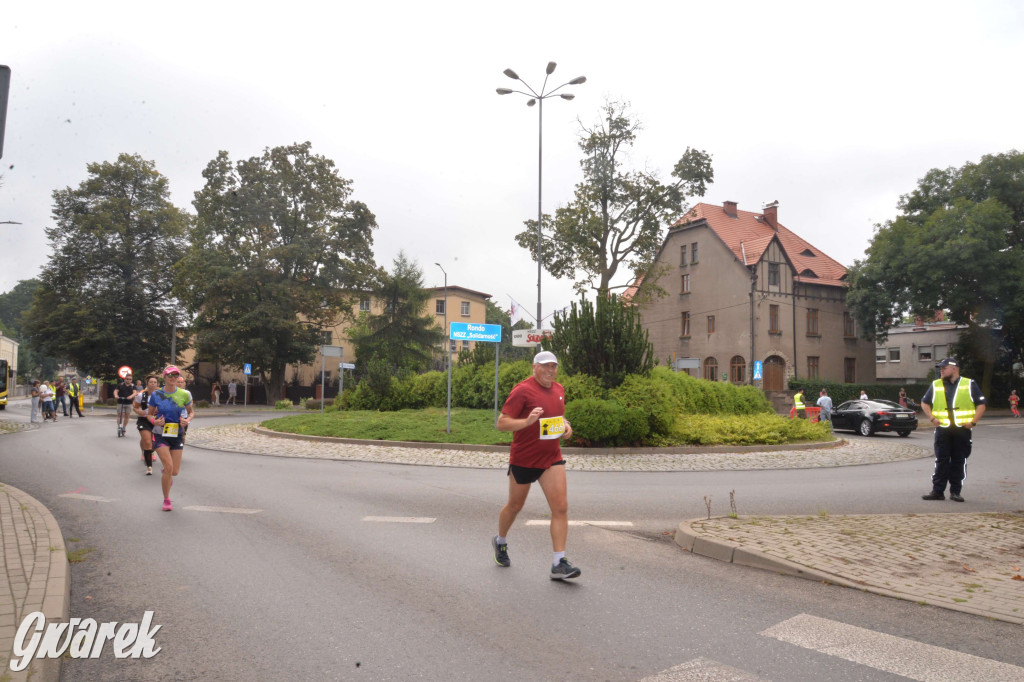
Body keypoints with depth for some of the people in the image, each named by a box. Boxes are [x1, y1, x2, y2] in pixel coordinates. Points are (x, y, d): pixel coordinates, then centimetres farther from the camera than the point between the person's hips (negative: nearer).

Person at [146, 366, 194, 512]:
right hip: (160, 435, -2)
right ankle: (166, 500, 3)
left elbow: (191, 412, 10)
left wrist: (188, 420, -12)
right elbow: (150, 414, 7)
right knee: (169, 467, -16)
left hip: (177, 435, 2)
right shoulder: (156, 395, -3)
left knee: (175, 471, 3)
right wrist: (155, 421, -14)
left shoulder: (184, 394, -2)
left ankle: (165, 477, 43)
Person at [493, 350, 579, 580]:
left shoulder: (558, 389, 7)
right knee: (515, 506, 14)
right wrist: (528, 421, -32)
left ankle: (559, 563, -3)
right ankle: (500, 542, 42)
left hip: (552, 458, 5)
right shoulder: (523, 390, -15)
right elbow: (501, 423, -17)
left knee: (561, 507, -8)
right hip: (523, 459, -5)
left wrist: (565, 425, 4)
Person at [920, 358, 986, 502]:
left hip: (962, 429, -1)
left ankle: (955, 492, 12)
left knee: (959, 461, 3)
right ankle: (937, 491, 4)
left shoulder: (969, 385, 5)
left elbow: (981, 404, 5)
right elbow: (924, 403, 18)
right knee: (941, 461, 1)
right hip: (942, 429, 1)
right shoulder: (935, 385, 11)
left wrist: (973, 421, -7)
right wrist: (932, 418, 3)